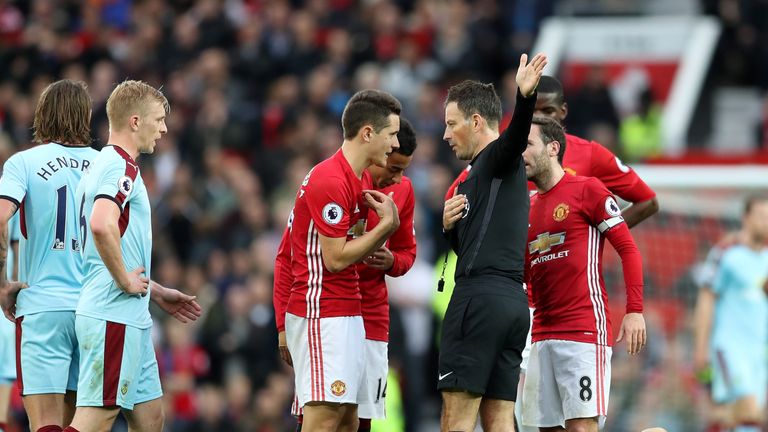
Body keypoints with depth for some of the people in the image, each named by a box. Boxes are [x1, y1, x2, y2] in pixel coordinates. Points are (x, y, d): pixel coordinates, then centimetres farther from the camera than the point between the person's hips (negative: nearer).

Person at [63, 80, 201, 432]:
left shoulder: (104, 165, 21)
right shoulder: (121, 166, -12)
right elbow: (101, 226, -31)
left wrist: (157, 293, 28)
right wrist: (127, 281, -19)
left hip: (132, 318, 11)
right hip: (114, 318, -11)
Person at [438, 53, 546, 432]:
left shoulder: (498, 159, -1)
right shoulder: (479, 175, 27)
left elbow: (516, 135, -25)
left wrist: (525, 96, -45)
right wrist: (450, 225, 9)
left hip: (480, 297, -10)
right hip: (514, 300, 10)